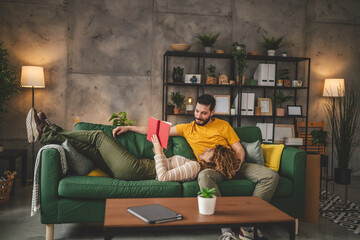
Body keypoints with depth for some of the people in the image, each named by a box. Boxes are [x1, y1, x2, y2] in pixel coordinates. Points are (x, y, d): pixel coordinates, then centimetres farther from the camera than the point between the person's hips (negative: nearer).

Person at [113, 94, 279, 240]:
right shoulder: (188, 128, 14)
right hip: (212, 168, -2)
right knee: (204, 176, -41)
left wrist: (237, 162, -10)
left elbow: (239, 149, 13)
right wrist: (128, 128, 12)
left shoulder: (223, 126, 14)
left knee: (271, 175, -19)